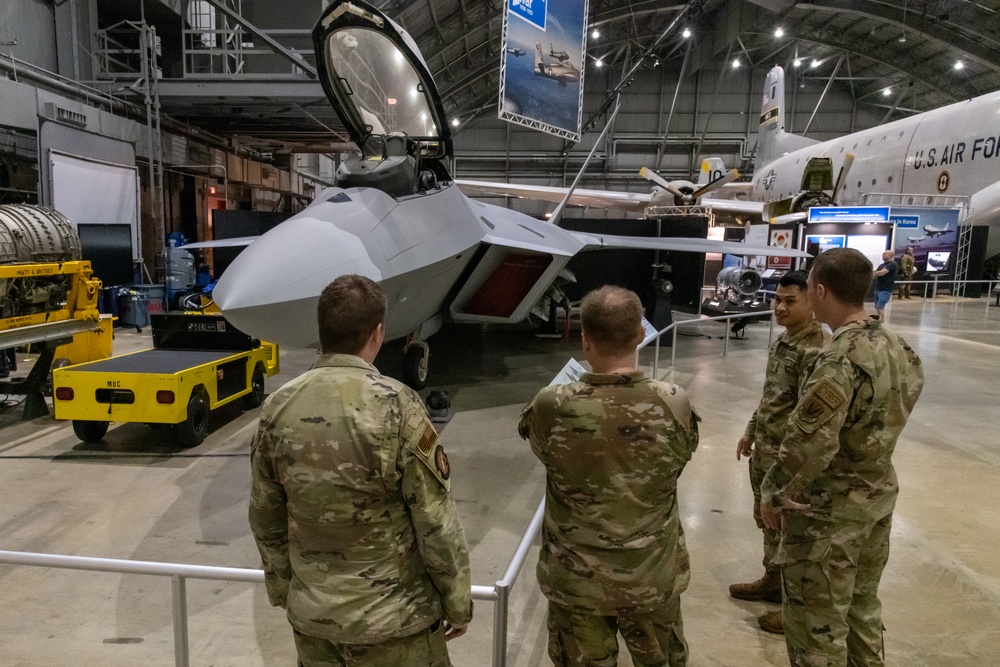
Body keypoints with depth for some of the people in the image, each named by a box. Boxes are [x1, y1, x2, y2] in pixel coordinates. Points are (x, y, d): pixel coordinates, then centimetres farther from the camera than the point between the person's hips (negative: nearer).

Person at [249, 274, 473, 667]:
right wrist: (456, 601, -3)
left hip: (310, 613, 5)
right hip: (390, 616, -4)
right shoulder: (396, 406, -22)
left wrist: (282, 589, 17)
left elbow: (265, 519, 3)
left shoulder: (278, 408, -7)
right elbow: (435, 521, -16)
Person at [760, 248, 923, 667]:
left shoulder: (839, 360, -27)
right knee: (862, 607, 26)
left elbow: (809, 445, -26)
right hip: (879, 498, 9)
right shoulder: (898, 347, 0)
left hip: (828, 511, -8)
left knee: (817, 624, 8)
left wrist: (773, 494, -12)